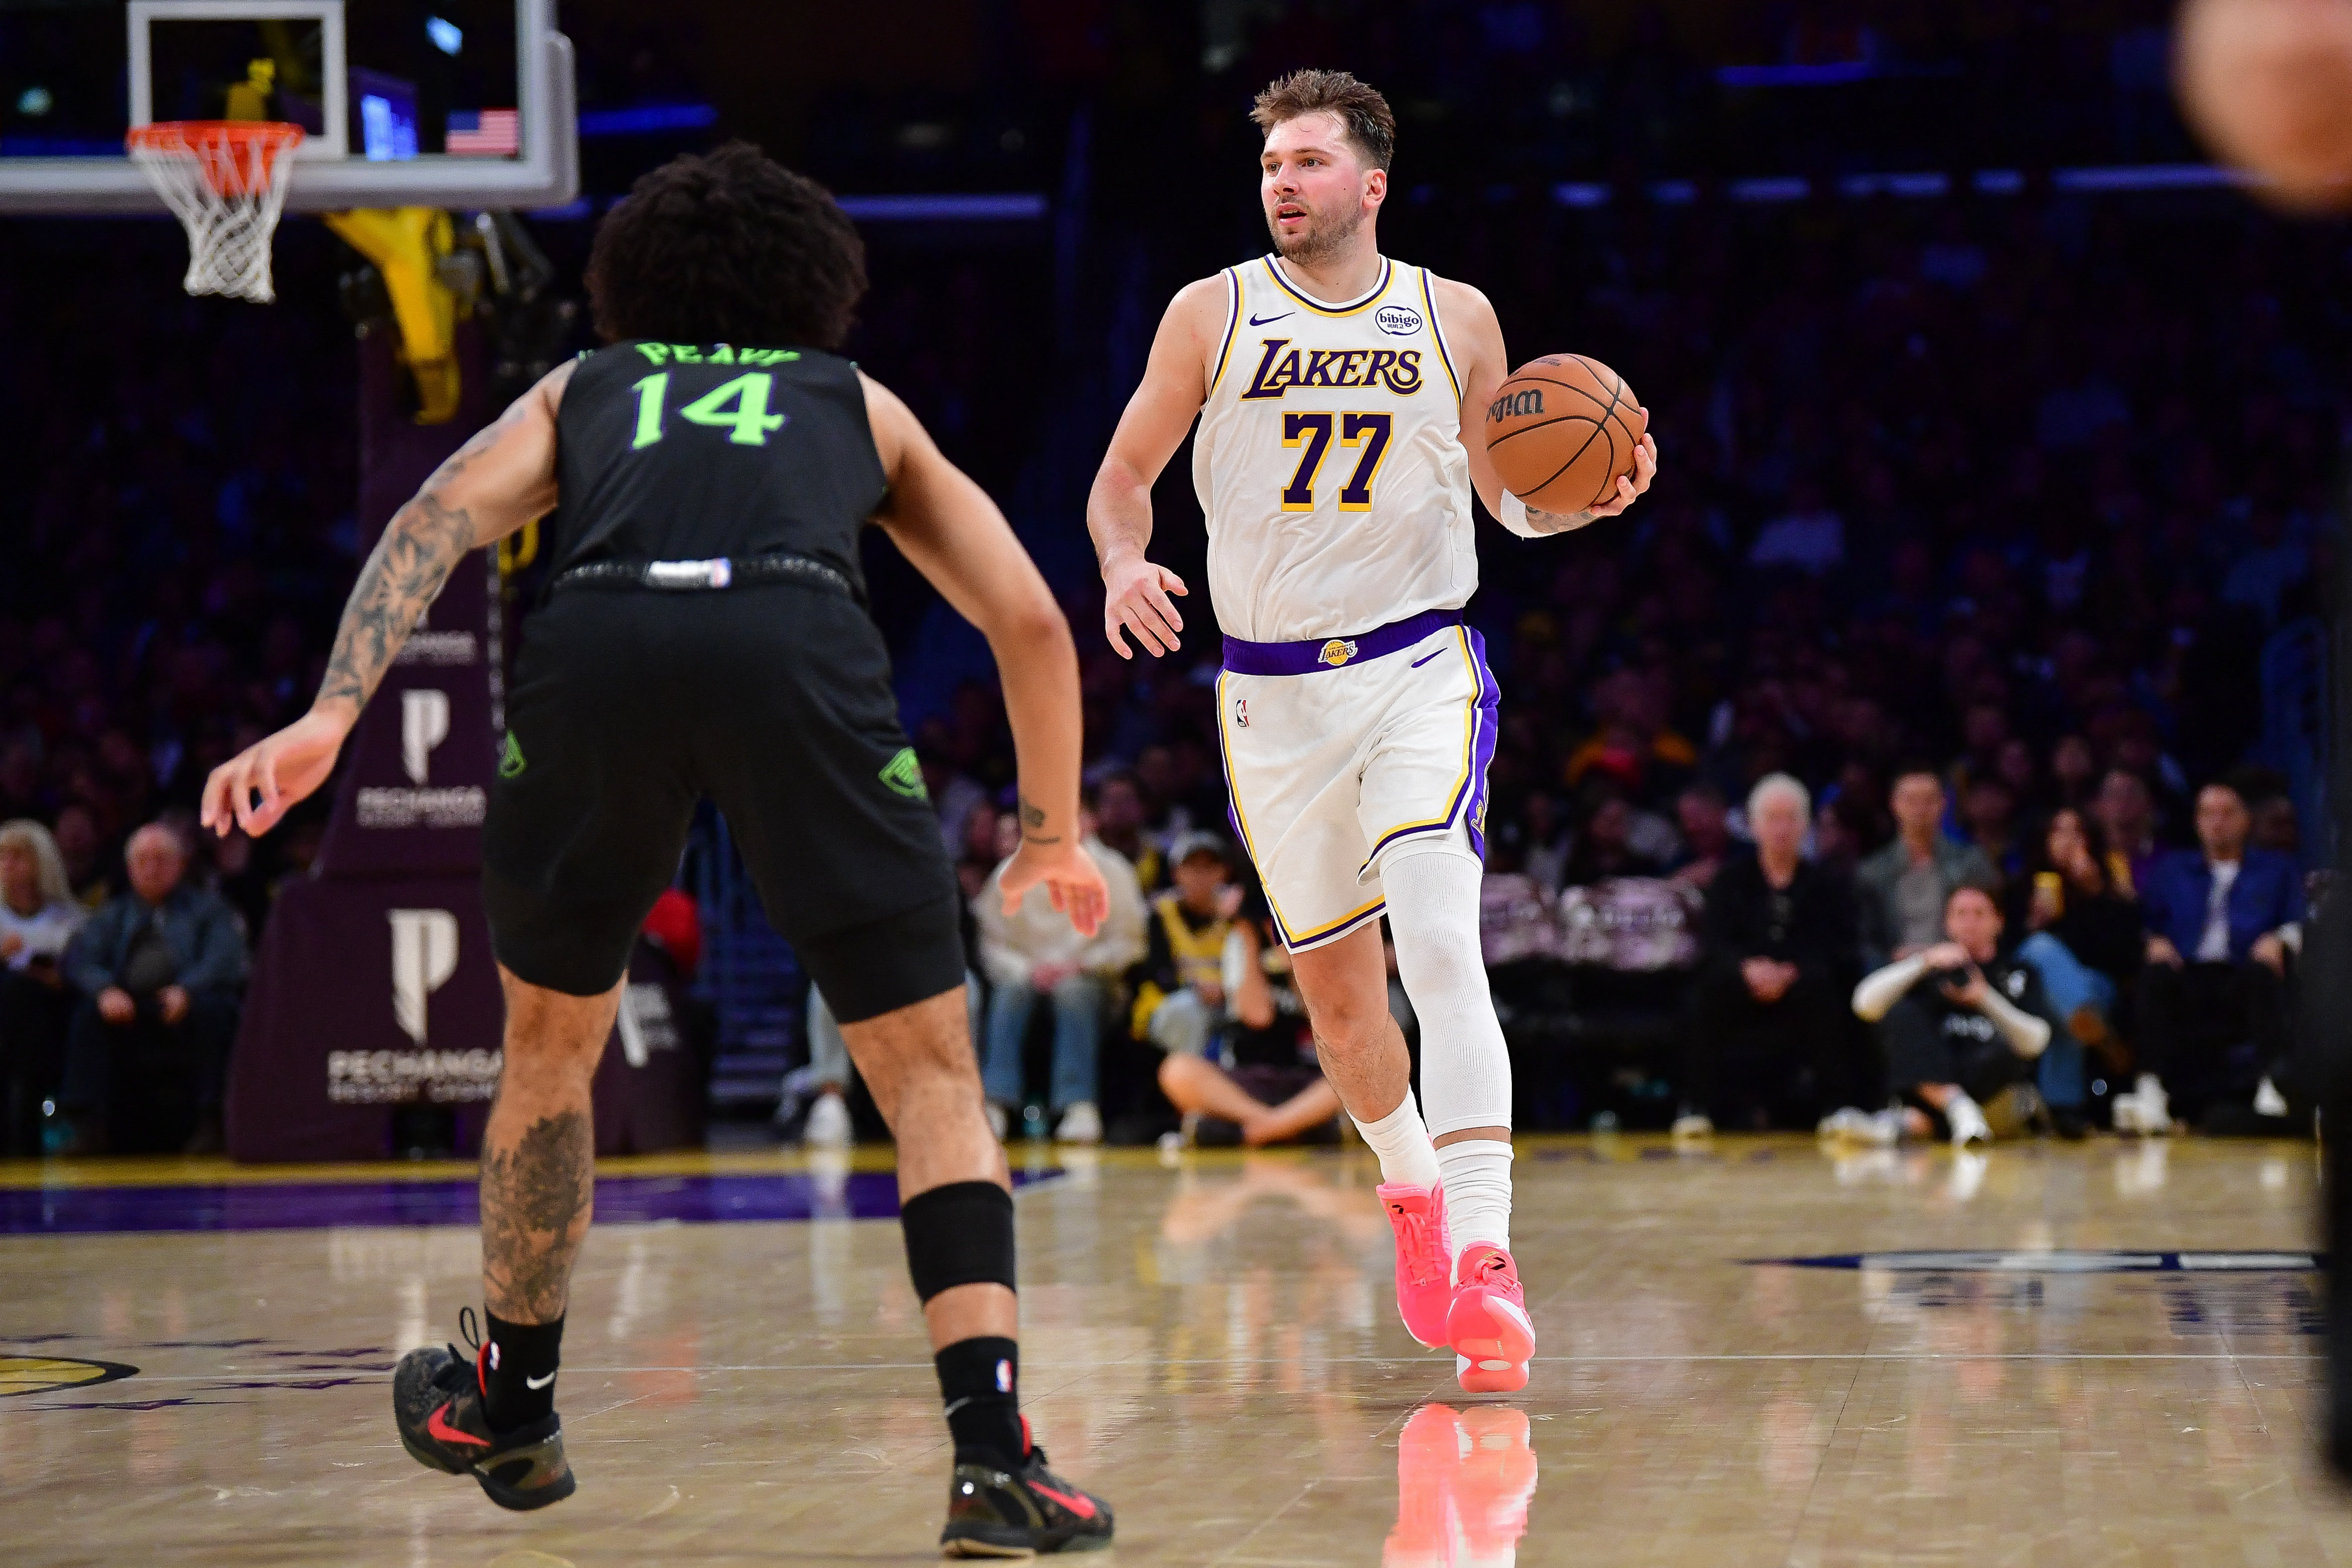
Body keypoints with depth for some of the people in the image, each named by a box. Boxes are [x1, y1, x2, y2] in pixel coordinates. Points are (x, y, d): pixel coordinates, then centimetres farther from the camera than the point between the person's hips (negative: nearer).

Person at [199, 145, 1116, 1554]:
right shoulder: (861, 405, 36)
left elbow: (442, 516, 14)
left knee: (551, 1042, 25)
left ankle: (514, 1411, 39)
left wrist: (333, 715, 3)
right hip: (798, 643, -1)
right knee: (933, 1072, 9)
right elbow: (1033, 620, 31)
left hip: (598, 644, 1)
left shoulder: (580, 390, 35)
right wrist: (1056, 833, 45)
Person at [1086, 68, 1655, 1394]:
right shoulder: (1213, 314, 2)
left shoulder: (1454, 318, 3)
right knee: (1337, 986, 11)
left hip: (1420, 669, -2)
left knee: (1441, 946, -22)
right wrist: (1125, 566, -13)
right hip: (1271, 689, 2)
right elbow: (1125, 475, 8)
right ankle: (1413, 1189, 39)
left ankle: (1483, 1257, -27)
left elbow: (1515, 494, 13)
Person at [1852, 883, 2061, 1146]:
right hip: (1930, 1080, 2)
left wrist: (1985, 999, -18)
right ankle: (1958, 1106, -42)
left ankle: (1926, 1118, -32)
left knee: (2006, 1052, -33)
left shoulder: (2018, 973, 14)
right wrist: (1924, 963, -11)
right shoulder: (1935, 963, 15)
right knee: (1901, 1014, -24)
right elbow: (1866, 1005, -1)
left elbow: (2036, 1042, -4)